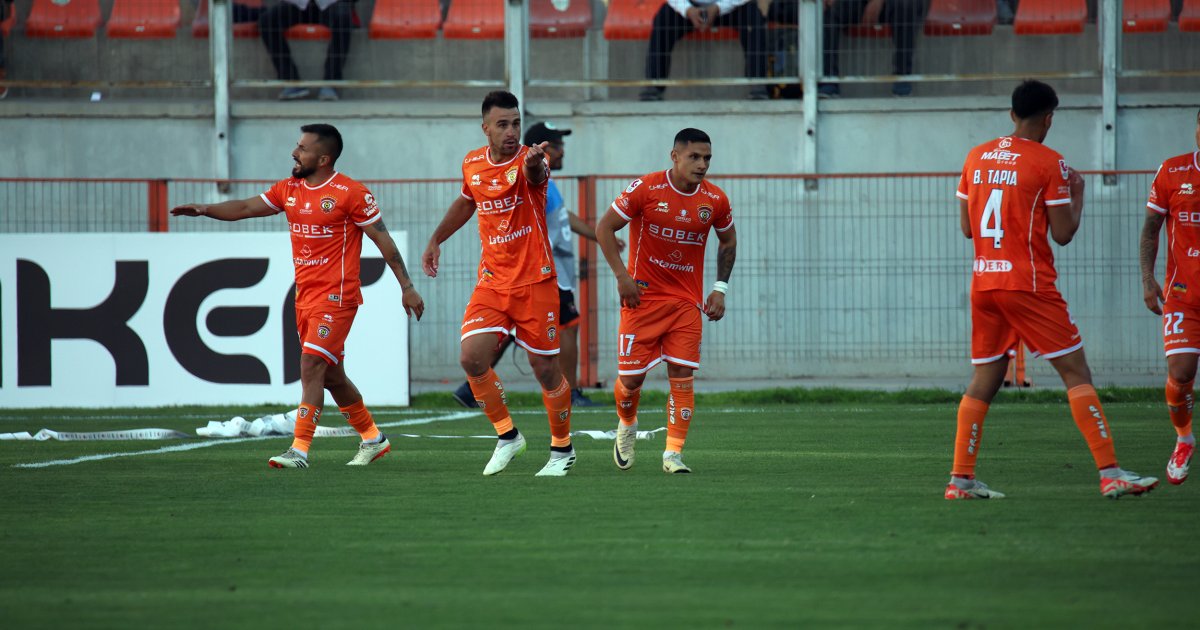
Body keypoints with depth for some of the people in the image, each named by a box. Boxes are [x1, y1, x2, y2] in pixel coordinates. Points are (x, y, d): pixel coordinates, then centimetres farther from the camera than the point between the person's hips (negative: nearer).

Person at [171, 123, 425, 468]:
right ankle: (372, 438, 29)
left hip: (336, 297, -8)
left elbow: (383, 240, -6)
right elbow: (245, 208, 13)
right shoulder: (289, 190, 10)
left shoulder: (351, 193, -10)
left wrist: (407, 287, -5)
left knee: (311, 366, -16)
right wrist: (204, 209, -3)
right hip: (305, 295, 8)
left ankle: (300, 449, -18)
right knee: (330, 375, 13)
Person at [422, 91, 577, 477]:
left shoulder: (528, 162, -13)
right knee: (472, 358, -12)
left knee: (545, 367, 2)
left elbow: (536, 176, -40)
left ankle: (562, 449, 23)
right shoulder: (472, 164, 4)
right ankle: (507, 436, 7)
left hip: (535, 282, -4)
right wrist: (436, 239, 22)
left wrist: (534, 165, -63)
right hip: (492, 282, 4)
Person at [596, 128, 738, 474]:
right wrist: (622, 276, -12)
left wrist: (720, 289, 7)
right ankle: (626, 425, 33)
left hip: (687, 302, 2)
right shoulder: (646, 189, -12)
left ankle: (673, 453, -4)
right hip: (642, 297, -2)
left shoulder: (715, 200, -1)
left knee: (682, 377, -9)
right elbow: (604, 228, -5)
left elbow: (728, 241, 17)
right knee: (631, 377, 1)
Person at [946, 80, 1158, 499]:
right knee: (1076, 372, -3)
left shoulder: (976, 157, 10)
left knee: (985, 379, 11)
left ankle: (960, 479, 6)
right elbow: (1063, 233, -7)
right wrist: (1077, 192, 9)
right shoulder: (1048, 163, -8)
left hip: (983, 284, 6)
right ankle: (1110, 473, -9)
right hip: (1029, 286, -6)